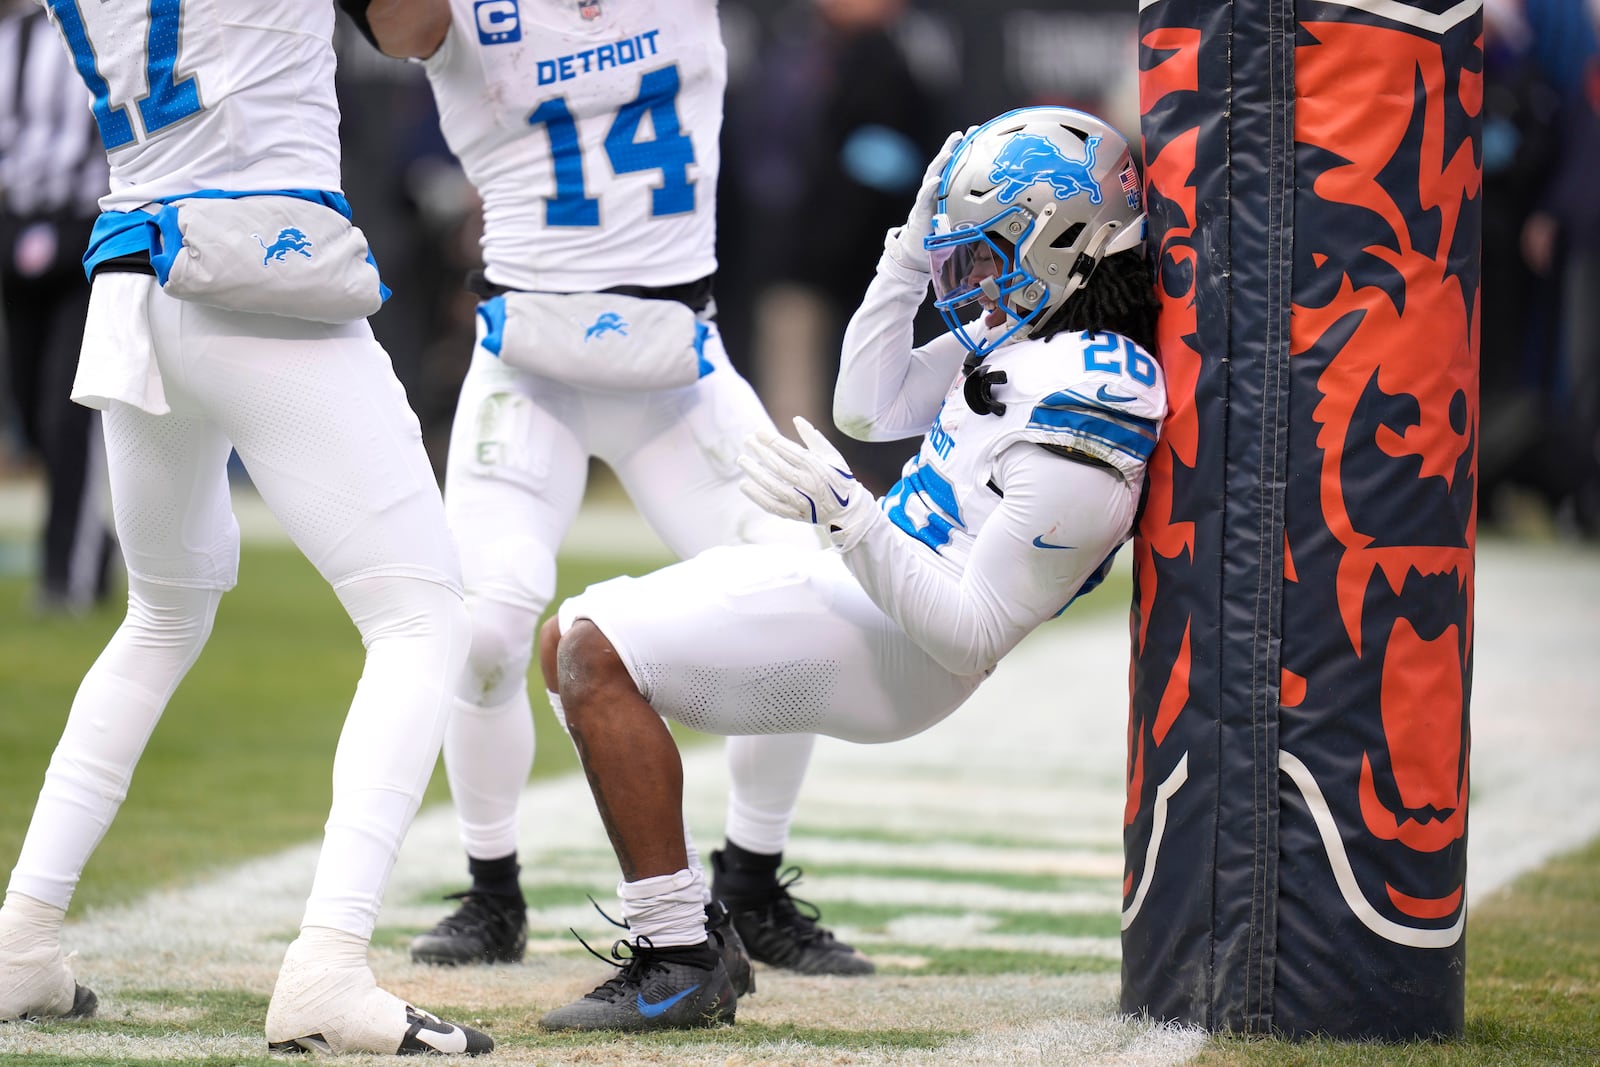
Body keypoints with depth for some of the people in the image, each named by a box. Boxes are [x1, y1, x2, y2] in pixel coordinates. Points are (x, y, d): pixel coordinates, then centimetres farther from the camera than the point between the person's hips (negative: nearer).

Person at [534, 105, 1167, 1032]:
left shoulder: (1081, 440, -26)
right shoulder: (1033, 329, 4)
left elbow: (972, 638, -24)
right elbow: (870, 407, 16)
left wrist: (850, 517, -29)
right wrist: (914, 245, 8)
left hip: (886, 656, -11)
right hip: (859, 582, 11)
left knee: (599, 654, -21)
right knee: (574, 641, 12)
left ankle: (678, 967, -17)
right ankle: (672, 942, 9)